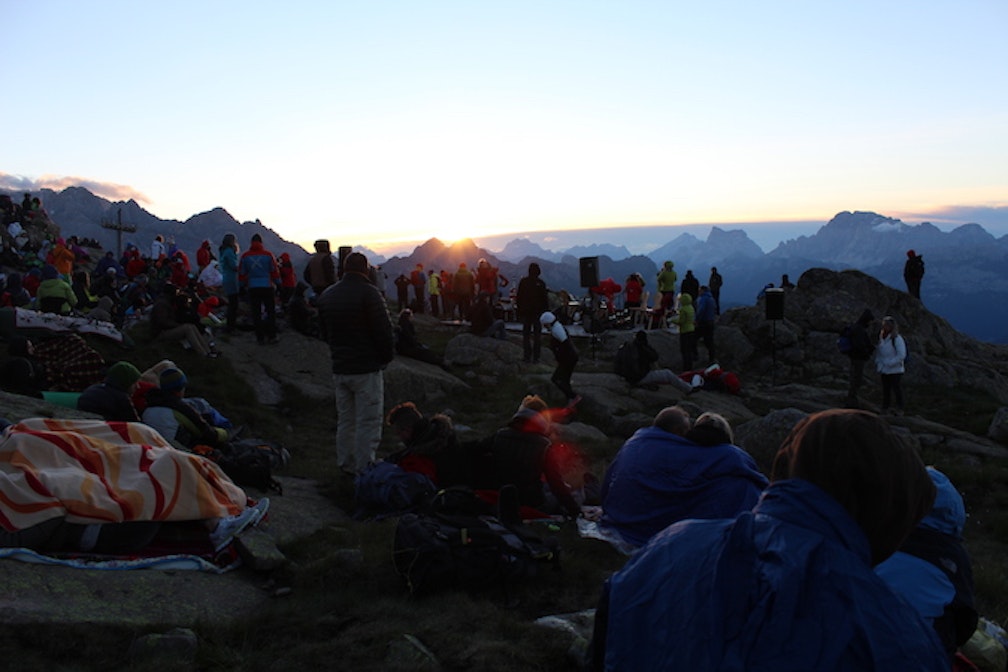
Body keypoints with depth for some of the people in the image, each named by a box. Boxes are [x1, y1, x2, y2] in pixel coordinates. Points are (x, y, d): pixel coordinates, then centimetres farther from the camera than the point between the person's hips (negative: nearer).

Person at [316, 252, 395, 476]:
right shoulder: (368, 293, -13)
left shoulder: (326, 296, 11)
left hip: (339, 368, 7)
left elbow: (324, 333, 19)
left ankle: (346, 465, 26)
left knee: (345, 420, 18)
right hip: (367, 369, -7)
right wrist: (387, 357, 0)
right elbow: (384, 331, -15)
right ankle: (364, 471, -1)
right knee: (368, 422, -2)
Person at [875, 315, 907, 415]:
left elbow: (902, 355, -17)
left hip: (895, 370, -6)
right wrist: (878, 363, 4)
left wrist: (889, 363, -17)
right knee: (886, 389, 12)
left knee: (897, 389, 0)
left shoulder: (897, 338, -13)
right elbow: (878, 352, 17)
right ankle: (885, 408, 20)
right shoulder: (881, 337, 8)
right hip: (884, 370, 6)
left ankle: (899, 409, 9)